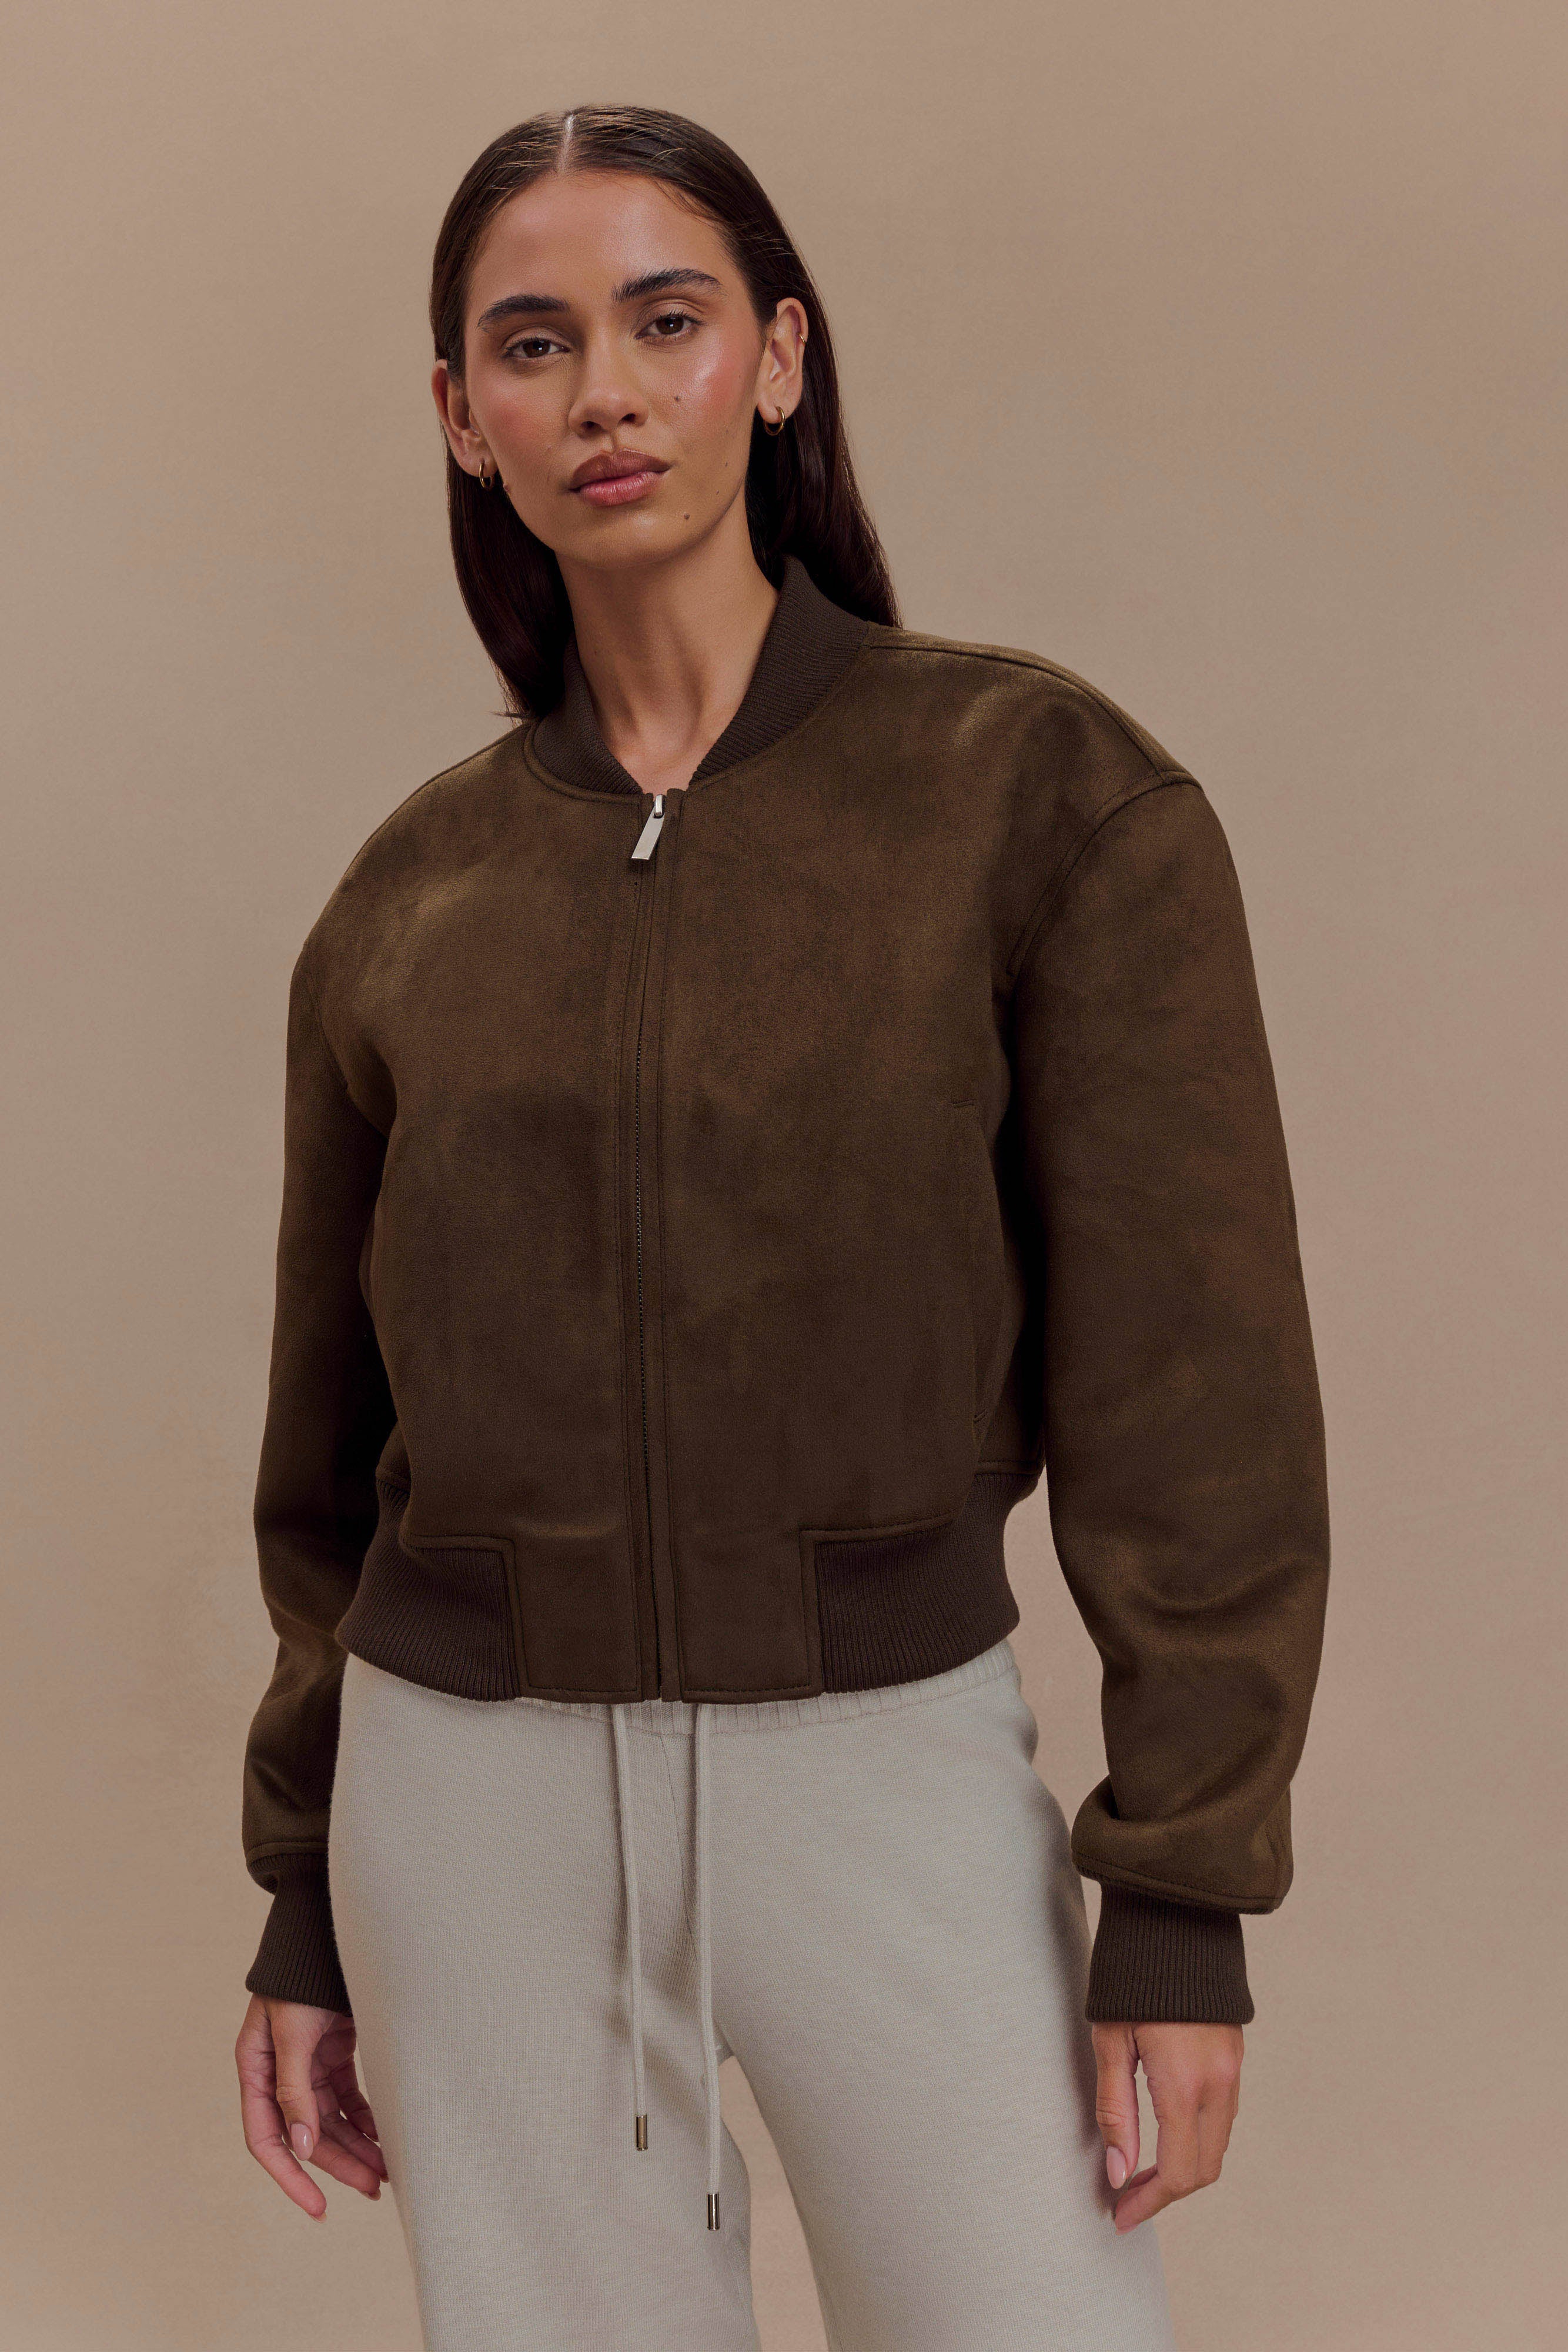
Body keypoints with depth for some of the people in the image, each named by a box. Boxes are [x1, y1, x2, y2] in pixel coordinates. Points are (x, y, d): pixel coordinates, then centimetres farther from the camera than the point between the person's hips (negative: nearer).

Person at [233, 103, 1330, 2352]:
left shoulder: (1040, 784, -6)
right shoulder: (411, 894, 4)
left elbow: (1189, 1368, -7)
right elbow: (336, 1432, 11)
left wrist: (1185, 1900, -9)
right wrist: (302, 1913, 13)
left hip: (891, 1759, -2)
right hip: (473, 1772, 3)